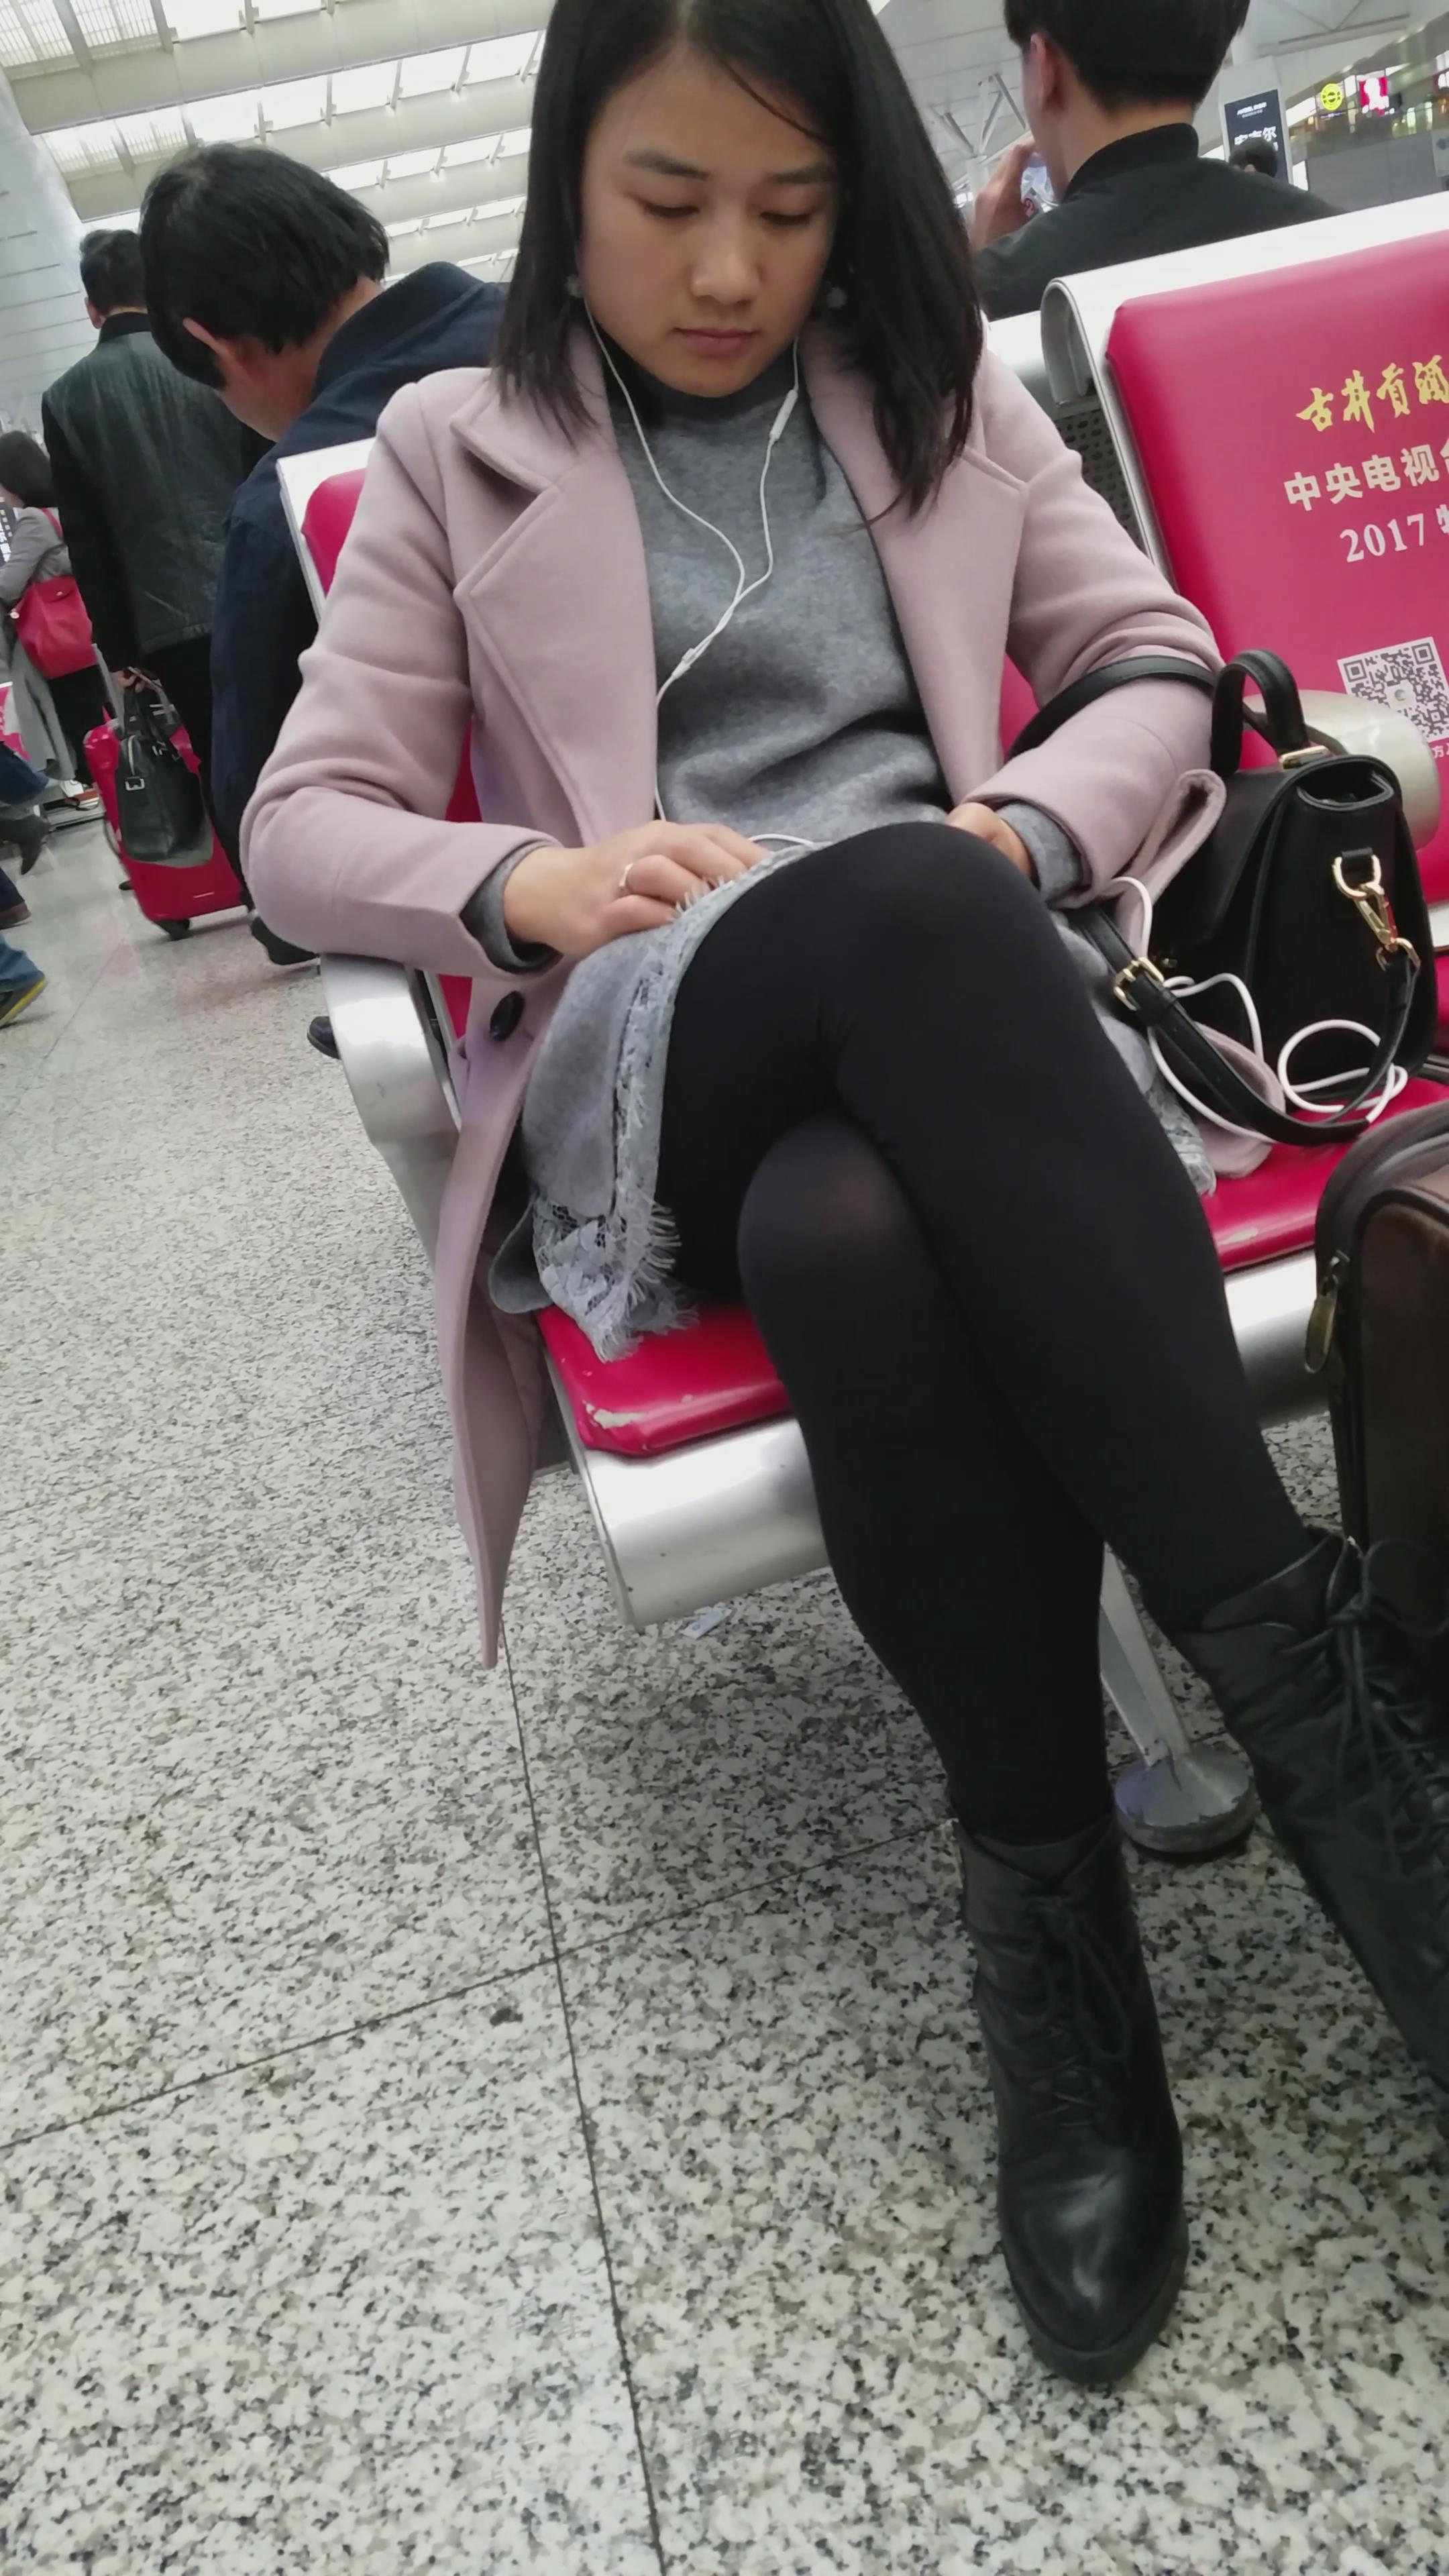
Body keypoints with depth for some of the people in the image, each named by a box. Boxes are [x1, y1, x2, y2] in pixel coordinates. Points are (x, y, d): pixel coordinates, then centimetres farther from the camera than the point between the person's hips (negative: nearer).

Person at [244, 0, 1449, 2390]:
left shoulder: (942, 397, 20)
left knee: (861, 1238, -38)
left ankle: (1046, 1875, -26)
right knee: (909, 900, -37)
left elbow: (1170, 666, 16)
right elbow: (306, 825, 9)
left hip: (955, 1030, 2)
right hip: (645, 1055, -1)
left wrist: (1033, 829, -7)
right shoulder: (456, 453, 15)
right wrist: (532, 886, -14)